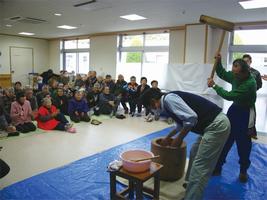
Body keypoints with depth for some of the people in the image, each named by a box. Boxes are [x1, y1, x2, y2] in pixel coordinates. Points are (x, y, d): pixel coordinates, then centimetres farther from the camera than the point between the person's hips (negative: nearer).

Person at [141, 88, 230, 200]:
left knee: (200, 166, -5)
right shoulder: (169, 101, 17)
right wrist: (168, 137, 47)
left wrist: (179, 138, -12)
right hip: (215, 123, 10)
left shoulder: (168, 98, -13)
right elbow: (182, 123, 35)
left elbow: (191, 117, -25)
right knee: (194, 154, 24)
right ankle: (192, 184, 41)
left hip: (216, 125, -10)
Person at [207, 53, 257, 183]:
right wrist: (218, 63, -4)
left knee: (243, 143, 3)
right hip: (234, 109, 7)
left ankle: (243, 170, 24)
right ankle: (217, 166, 19)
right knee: (225, 139, 9)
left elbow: (229, 96, -29)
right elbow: (223, 74, 13)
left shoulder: (249, 83, -28)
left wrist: (214, 86, -19)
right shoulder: (235, 75, -6)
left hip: (245, 113, -7)